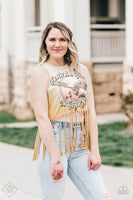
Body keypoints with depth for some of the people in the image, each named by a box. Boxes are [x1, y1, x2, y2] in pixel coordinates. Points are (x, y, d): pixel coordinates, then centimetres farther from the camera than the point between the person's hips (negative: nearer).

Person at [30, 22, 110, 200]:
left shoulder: (82, 70, 13)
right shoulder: (41, 72, -2)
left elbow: (90, 112, 10)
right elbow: (41, 117, -10)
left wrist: (94, 150, 1)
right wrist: (55, 158, -16)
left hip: (81, 146, 5)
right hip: (52, 142, -5)